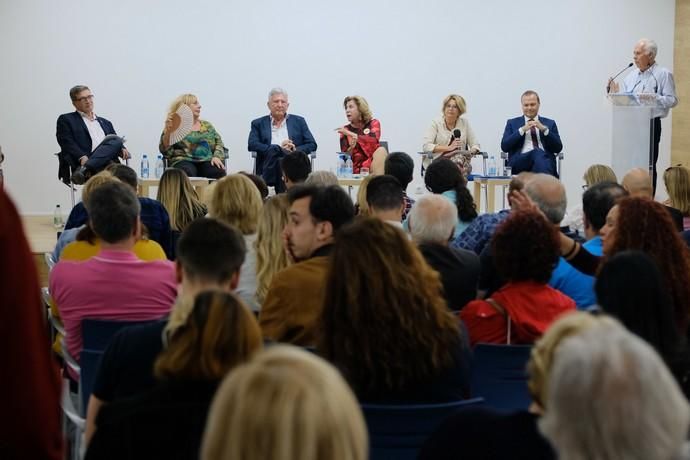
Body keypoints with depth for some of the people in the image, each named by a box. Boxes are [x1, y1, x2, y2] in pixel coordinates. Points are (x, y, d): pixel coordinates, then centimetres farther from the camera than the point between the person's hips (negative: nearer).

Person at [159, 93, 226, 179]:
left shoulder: (207, 125, 23)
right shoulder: (174, 126, 10)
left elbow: (219, 144, 18)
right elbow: (166, 151, 0)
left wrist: (217, 157, -3)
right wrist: (168, 131, -15)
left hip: (207, 161, 3)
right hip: (184, 161, -3)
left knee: (219, 172, -31)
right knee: (188, 172, -39)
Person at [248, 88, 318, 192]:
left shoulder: (299, 121, 22)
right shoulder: (258, 124, 18)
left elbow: (312, 144, 14)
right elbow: (252, 145, 2)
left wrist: (295, 150, -7)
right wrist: (279, 148, -9)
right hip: (269, 167, 0)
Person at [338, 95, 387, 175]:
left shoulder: (373, 123, 8)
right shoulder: (345, 130, 8)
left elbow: (374, 140, -15)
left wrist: (350, 134, -17)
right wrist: (351, 148, -19)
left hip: (373, 165, 0)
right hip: (356, 168, 0)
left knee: (381, 150, -29)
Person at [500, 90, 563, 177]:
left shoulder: (549, 123, 22)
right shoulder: (512, 123, 20)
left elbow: (558, 148, 11)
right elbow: (504, 147, 5)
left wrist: (544, 129, -2)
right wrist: (522, 130, -4)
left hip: (545, 159, 1)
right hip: (519, 162, -1)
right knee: (537, 153, -37)